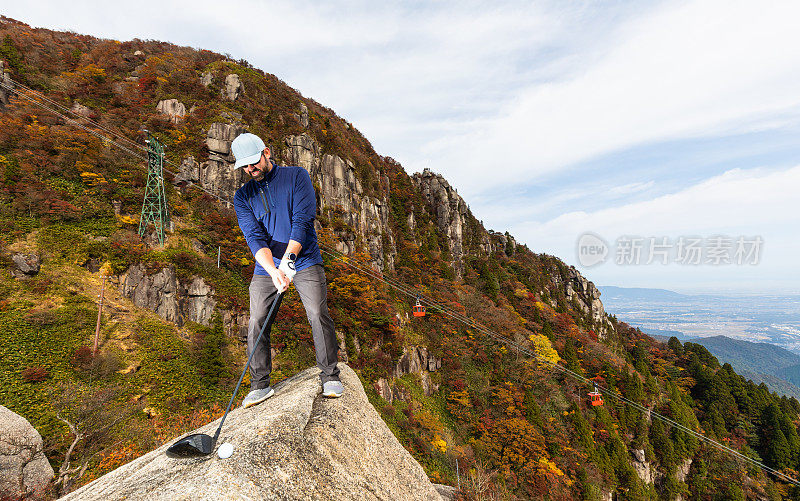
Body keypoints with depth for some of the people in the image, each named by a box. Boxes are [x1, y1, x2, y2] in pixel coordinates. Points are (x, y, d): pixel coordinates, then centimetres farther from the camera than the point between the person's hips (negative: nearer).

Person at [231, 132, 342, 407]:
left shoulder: (296, 176, 0)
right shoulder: (243, 196, 7)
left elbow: (303, 219, -12)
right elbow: (254, 236, -6)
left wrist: (288, 257, -24)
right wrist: (273, 270, -23)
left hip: (304, 261, -3)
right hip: (265, 268, 3)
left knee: (318, 314, -12)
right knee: (257, 322, -2)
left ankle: (330, 375, 4)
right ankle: (260, 384, 13)